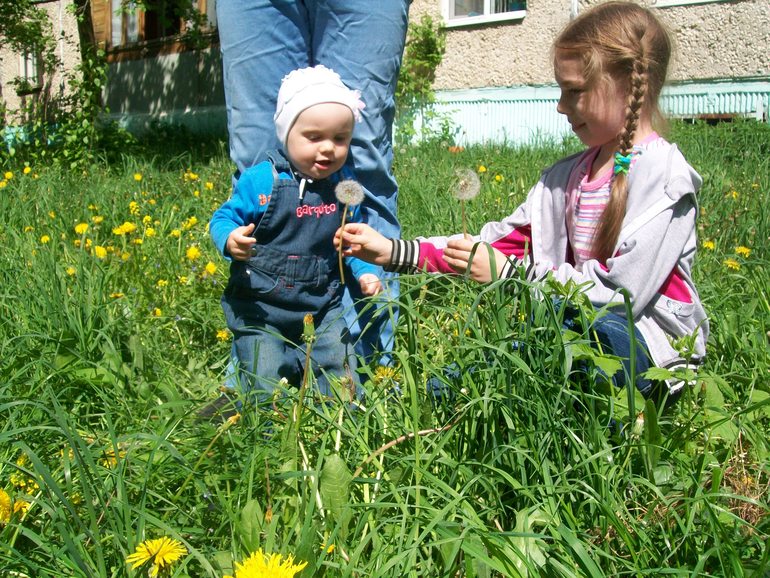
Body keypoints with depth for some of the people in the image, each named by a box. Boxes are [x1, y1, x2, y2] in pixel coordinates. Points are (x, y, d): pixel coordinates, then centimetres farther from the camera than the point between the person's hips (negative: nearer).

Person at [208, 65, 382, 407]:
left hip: (321, 305, 4)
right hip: (259, 305, -4)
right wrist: (230, 241, -28)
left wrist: (364, 271, 0)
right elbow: (223, 218, -6)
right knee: (265, 383, -5)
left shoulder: (344, 185, 2)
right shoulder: (262, 180, -12)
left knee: (340, 374, 5)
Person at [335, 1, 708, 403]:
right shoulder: (568, 174, 15)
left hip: (649, 345, -7)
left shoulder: (662, 174, -11)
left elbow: (622, 289, -19)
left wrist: (508, 272, -17)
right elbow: (502, 242, 9)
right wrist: (393, 252, 1)